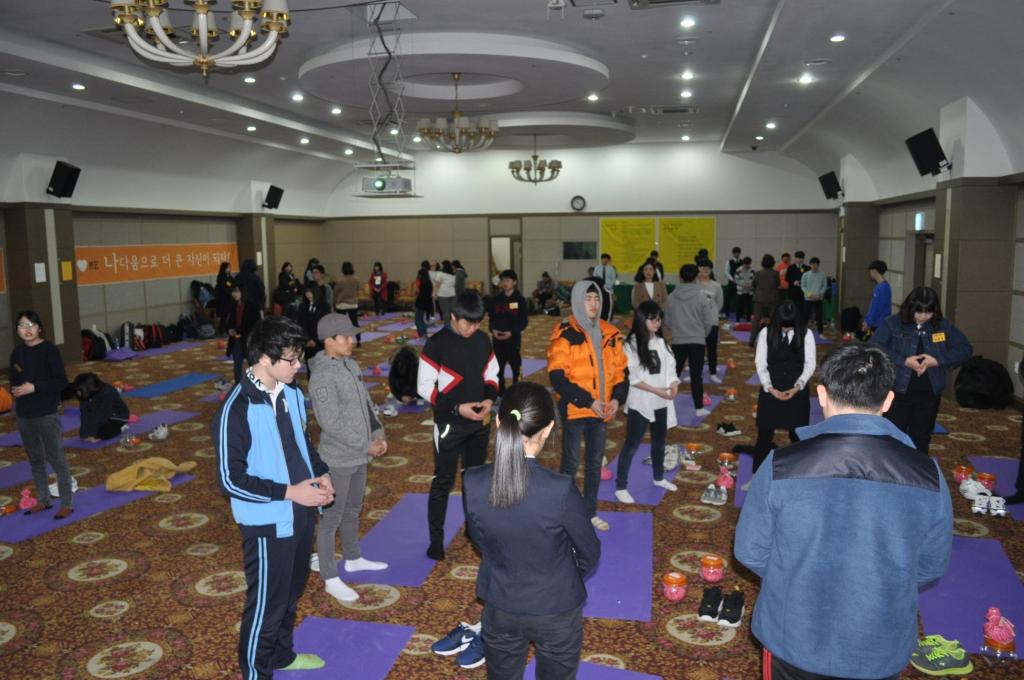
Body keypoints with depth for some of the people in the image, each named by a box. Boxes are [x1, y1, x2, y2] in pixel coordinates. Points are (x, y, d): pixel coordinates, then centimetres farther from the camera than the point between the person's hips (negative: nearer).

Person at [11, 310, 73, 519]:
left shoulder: (49, 350, -10)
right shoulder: (17, 352, 6)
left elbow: (61, 382, -13)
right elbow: (14, 380, 16)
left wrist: (34, 387, -20)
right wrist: (15, 390, -4)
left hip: (47, 415, -6)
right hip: (24, 415, 6)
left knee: (56, 459, -2)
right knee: (35, 459, 17)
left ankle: (66, 504, 5)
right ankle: (43, 500, 30)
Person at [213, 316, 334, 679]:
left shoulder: (292, 394, -1)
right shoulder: (237, 409, -23)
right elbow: (231, 479, -21)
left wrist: (322, 473, -2)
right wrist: (289, 492, -23)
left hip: (301, 513, 7)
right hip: (268, 523, -7)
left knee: (291, 593, 24)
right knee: (266, 603, 10)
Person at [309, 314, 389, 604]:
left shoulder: (351, 366, 5)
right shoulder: (323, 376, -21)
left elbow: (366, 403, 12)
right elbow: (331, 423, -23)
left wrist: (378, 434, 0)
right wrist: (366, 445, -18)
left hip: (359, 456, 8)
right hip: (337, 459, -8)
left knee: (353, 511, 24)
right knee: (331, 518, 4)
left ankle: (353, 558, 42)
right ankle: (330, 578, 16)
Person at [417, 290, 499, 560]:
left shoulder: (482, 340, 1)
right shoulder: (436, 344, -14)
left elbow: (492, 375, 12)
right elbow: (425, 386, -12)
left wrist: (489, 398, -8)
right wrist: (456, 407, -20)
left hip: (480, 423, 5)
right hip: (449, 425, -5)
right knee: (443, 481, 2)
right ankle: (436, 540, 14)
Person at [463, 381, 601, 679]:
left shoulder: (473, 483, -21)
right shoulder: (561, 489, -30)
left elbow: (479, 540, -1)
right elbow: (590, 553, -13)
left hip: (500, 607, 2)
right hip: (556, 610, -2)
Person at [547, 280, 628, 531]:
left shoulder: (610, 334, 7)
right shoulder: (565, 334, -10)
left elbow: (620, 371, 11)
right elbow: (558, 377, -16)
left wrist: (616, 398, -7)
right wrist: (588, 401, -19)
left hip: (603, 411, 5)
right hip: (574, 410, -5)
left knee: (595, 463, 15)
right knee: (570, 463, 4)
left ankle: (590, 512, 30)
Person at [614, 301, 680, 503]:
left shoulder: (660, 342, 5)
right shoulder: (632, 344, -12)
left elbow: (670, 367, 4)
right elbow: (632, 379, -15)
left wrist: (674, 385, -16)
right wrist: (656, 390, -20)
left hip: (661, 403, 6)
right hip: (639, 403, -6)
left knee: (659, 442, 22)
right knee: (631, 445, 0)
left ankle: (659, 478, 42)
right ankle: (621, 487, 9)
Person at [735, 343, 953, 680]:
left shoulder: (781, 466, -20)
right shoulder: (927, 476, -14)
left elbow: (750, 552, -10)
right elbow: (932, 567, -1)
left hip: (793, 642, -1)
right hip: (882, 652, 2)